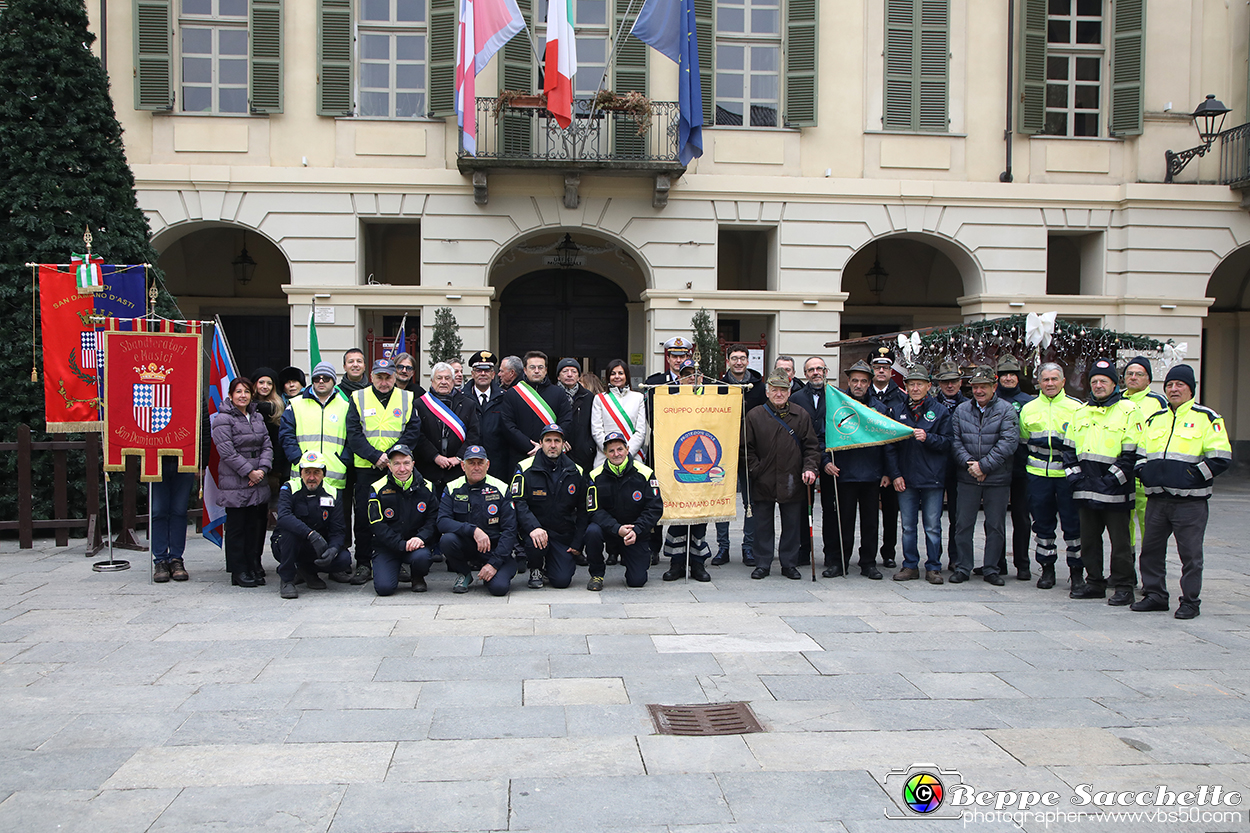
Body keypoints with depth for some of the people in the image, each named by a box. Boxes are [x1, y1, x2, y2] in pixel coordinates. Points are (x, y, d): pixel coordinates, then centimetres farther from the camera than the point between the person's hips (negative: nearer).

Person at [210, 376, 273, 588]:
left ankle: (254, 567, 17)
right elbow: (227, 452, -13)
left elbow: (267, 446, 11)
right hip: (235, 483, -6)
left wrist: (262, 469, -6)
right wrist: (249, 471, -13)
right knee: (237, 527, 0)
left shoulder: (257, 418, 16)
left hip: (258, 483, 6)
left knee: (256, 526, 8)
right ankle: (239, 572, 7)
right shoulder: (223, 419, -5)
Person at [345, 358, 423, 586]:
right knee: (364, 516, 0)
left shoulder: (407, 399, 9)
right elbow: (354, 434, -2)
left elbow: (413, 431, 0)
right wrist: (375, 456, -14)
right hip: (366, 467, 0)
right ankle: (363, 564, 8)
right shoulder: (358, 398, 6)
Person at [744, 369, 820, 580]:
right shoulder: (754, 416, 2)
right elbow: (747, 449, 3)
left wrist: (810, 468, -9)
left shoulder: (801, 416, 7)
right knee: (762, 526, 6)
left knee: (792, 525, 7)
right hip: (763, 483, -1)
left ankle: (789, 564, 20)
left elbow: (811, 446, 6)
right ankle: (762, 564, 17)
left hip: (793, 483, 1)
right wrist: (755, 470, -6)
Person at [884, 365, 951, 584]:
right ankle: (910, 566, 16)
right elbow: (890, 446, 8)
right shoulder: (897, 411, 9)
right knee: (908, 526, 7)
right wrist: (894, 474, 0)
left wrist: (927, 437, -18)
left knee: (932, 527, 2)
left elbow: (947, 443, 0)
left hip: (932, 478, -2)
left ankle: (933, 567, 11)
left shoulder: (940, 411, 3)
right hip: (905, 479, 2)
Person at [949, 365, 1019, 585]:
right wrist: (968, 463, -12)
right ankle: (962, 568, 13)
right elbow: (955, 441, 4)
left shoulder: (1006, 410, -2)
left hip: (998, 479, -2)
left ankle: (991, 569, 15)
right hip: (968, 478, 2)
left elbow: (1009, 442, -11)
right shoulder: (961, 410, 8)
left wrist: (984, 465, -16)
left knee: (995, 526, 5)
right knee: (963, 524, 3)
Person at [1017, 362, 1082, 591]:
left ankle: (1076, 569, 11)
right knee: (1042, 523, 8)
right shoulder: (1028, 409, 10)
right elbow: (1022, 443, 16)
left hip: (1068, 475, -2)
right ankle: (1047, 568, 18)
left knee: (1073, 523, 0)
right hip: (1038, 475, 2)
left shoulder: (1076, 408, 3)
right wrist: (1023, 472, 9)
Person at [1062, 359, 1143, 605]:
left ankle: (1123, 587, 9)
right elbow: (1069, 447, 17)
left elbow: (1132, 453, -9)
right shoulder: (1081, 412, 15)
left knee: (1120, 541, 0)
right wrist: (1074, 474, 3)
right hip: (1085, 490, 6)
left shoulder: (1128, 411, -4)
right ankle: (1095, 582, 23)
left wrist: (1112, 479, -13)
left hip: (1115, 491, -6)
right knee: (1088, 539, 12)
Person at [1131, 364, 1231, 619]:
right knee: (1151, 549, 10)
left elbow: (1221, 458, -7)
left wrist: (1194, 476, -13)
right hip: (1157, 499, 5)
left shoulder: (1207, 418, -1)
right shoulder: (1154, 419, 15)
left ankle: (1190, 601, 11)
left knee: (1190, 553, 1)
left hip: (1190, 500, -5)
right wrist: (1143, 471, 5)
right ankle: (1154, 595, 22)